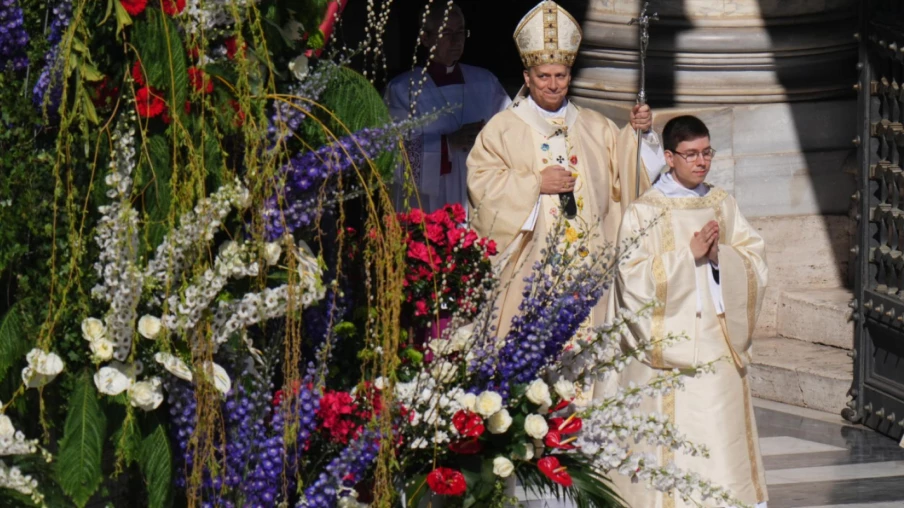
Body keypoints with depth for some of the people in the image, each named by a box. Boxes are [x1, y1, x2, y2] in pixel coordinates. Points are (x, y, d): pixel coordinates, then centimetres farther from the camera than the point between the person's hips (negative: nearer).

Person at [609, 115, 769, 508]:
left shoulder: (722, 205, 11)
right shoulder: (644, 211, -2)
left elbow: (756, 264, 7)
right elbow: (635, 277, -11)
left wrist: (719, 255, -12)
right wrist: (689, 253, -16)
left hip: (718, 340, 4)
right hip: (669, 341, -4)